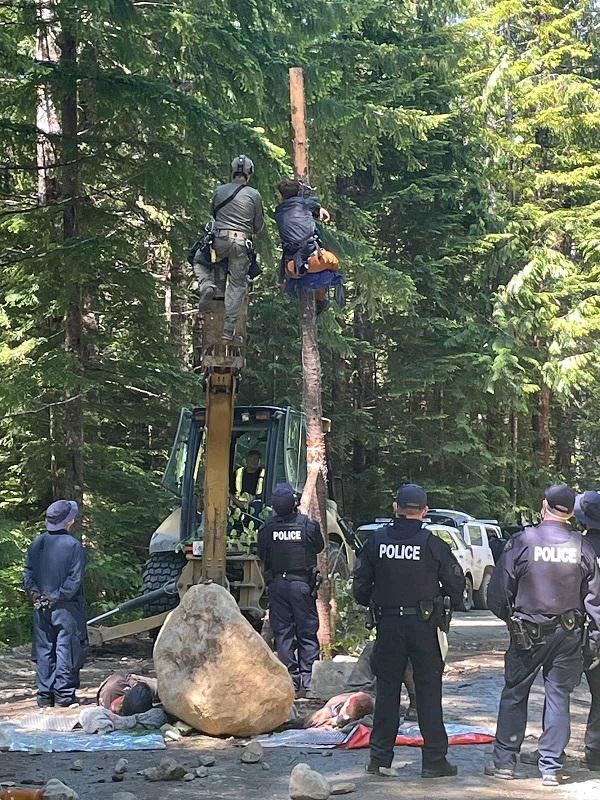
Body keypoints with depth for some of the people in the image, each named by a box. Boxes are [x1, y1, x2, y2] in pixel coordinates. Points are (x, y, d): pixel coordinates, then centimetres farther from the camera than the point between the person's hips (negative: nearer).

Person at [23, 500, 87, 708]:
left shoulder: (37, 543, 5)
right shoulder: (73, 545, -11)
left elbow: (27, 573, 4)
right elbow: (74, 579, -15)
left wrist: (36, 593, 0)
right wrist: (58, 597, -8)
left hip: (41, 609, 5)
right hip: (66, 608, -5)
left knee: (44, 651, 11)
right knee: (66, 651, 2)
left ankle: (44, 695, 13)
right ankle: (64, 695, 4)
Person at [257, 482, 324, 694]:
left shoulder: (267, 528, -6)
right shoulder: (309, 525, -10)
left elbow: (261, 555, 6)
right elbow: (319, 547, 7)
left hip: (277, 583, 1)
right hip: (302, 582, -1)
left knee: (282, 632, 8)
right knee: (307, 631, 7)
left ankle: (290, 677, 9)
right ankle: (308, 679, 5)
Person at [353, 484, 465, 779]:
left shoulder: (376, 541, -1)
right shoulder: (432, 544, -8)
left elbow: (360, 583, 4)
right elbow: (456, 583, -1)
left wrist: (369, 604, 24)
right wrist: (451, 605, 19)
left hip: (388, 624, 2)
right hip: (423, 624, -2)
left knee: (387, 690, 9)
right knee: (428, 691, 5)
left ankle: (380, 758, 12)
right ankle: (434, 760, 8)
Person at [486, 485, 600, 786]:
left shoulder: (522, 541, -10)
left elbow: (497, 592, -7)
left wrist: (509, 617, 11)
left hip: (528, 632, -2)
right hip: (569, 634, 2)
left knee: (514, 695, 9)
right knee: (558, 698, 8)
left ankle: (504, 761, 14)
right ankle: (551, 767, 9)